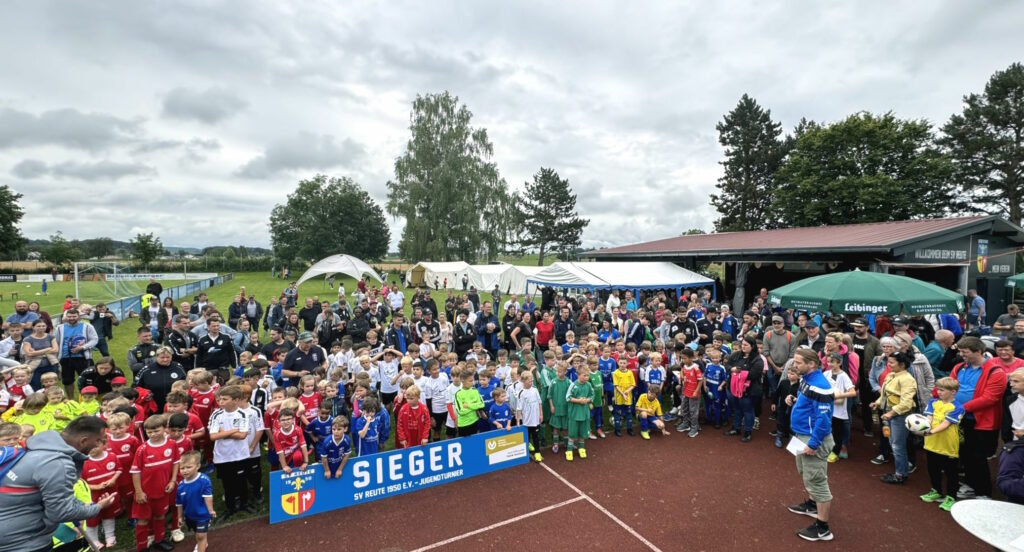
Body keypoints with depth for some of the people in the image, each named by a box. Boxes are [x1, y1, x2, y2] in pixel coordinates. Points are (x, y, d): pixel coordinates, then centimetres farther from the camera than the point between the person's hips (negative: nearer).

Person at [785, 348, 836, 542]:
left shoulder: (819, 385, -26)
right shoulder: (806, 378, 5)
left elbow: (823, 418, -27)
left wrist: (813, 444, -24)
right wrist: (794, 401, 1)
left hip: (813, 439, -11)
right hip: (802, 436, 11)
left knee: (817, 482, 0)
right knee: (805, 473, 27)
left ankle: (822, 528, 12)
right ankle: (812, 505, 48)